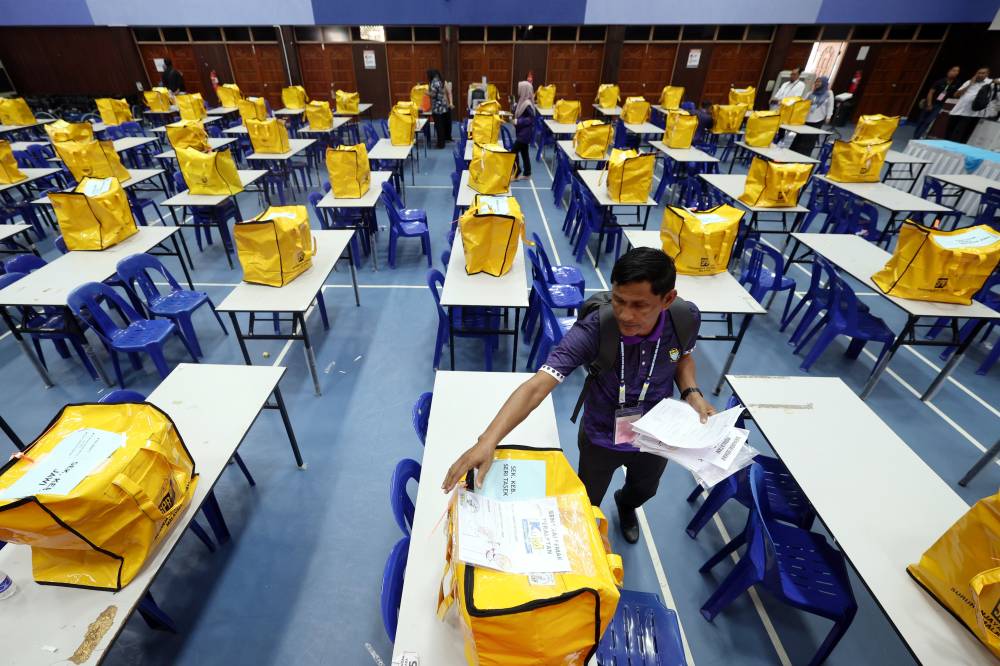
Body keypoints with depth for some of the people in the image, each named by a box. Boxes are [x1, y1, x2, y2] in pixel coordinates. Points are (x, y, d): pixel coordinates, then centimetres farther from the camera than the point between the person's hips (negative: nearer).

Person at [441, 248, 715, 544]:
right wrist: (488, 441, -59)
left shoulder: (687, 318, -24)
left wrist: (691, 392, -19)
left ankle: (625, 505, 73)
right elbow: (537, 386, -46)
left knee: (644, 490, 35)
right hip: (602, 437, -3)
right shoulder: (591, 330, -38)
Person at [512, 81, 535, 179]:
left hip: (524, 133, -10)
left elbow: (531, 119, -22)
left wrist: (518, 122, -23)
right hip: (522, 132, 10)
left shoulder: (527, 104, -19)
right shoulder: (523, 101, 10)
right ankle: (526, 173, 20)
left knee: (514, 151, -8)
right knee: (524, 152, 13)